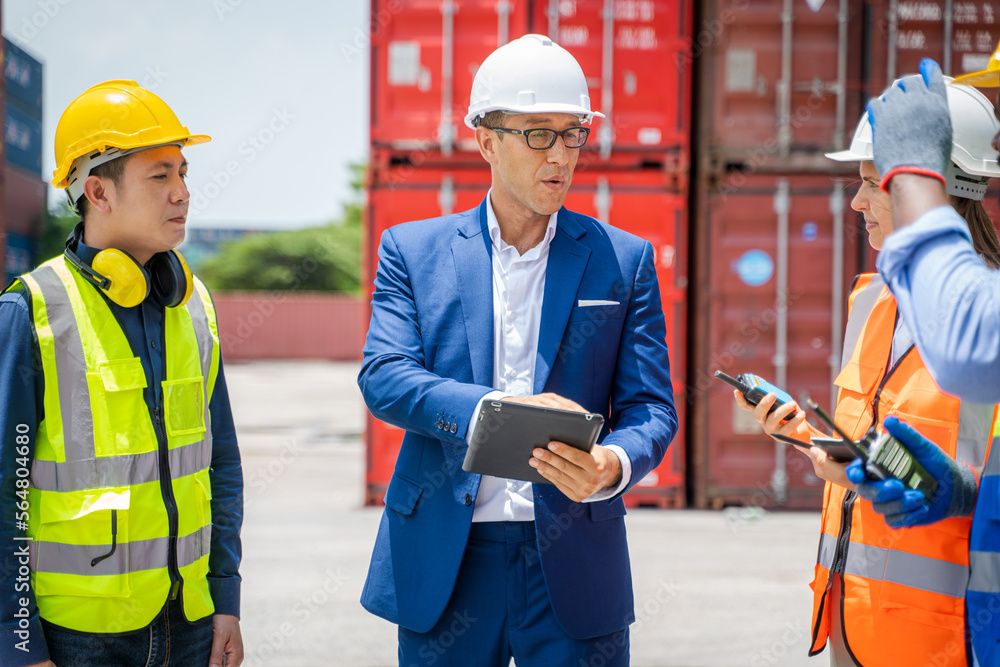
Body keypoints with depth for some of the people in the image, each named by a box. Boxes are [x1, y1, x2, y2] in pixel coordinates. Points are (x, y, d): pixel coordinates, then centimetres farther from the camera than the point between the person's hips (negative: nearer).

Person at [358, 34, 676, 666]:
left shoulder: (625, 259, 6)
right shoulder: (413, 251, 6)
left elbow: (651, 407, 2)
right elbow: (383, 376, -7)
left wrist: (612, 465, -22)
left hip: (573, 574, 0)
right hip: (443, 567, 0)